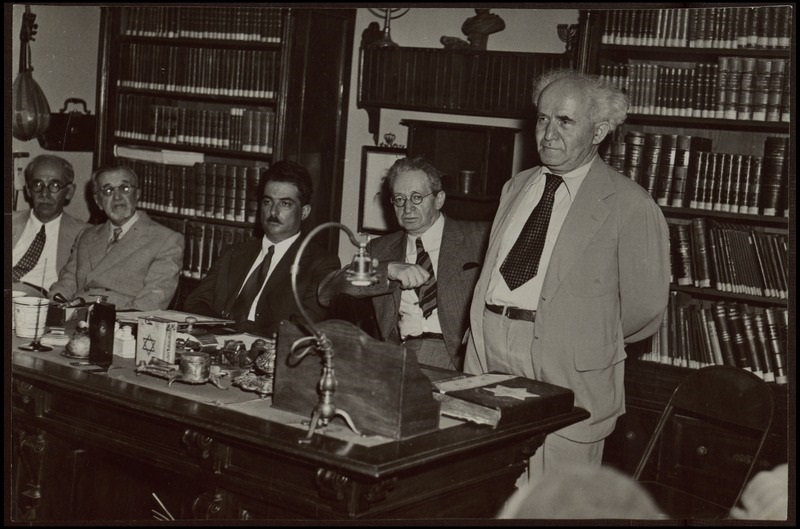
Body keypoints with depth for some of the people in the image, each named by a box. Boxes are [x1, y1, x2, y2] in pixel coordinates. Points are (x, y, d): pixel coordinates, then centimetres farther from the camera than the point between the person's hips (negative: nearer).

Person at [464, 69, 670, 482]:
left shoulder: (630, 206, -5)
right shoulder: (516, 188, 16)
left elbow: (645, 309, -3)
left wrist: (592, 341, 6)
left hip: (566, 376, -5)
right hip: (489, 356, 5)